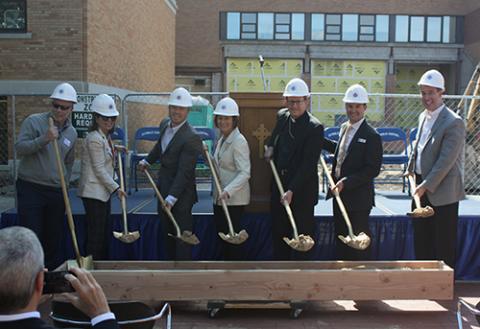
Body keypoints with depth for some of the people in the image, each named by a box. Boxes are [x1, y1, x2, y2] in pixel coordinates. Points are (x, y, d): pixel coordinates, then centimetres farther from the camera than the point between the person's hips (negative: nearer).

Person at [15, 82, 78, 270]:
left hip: (57, 192, 5)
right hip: (31, 189, -4)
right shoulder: (34, 121, -4)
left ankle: (51, 270, 24)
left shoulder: (72, 133, 10)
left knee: (53, 237, 11)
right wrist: (44, 139, -24)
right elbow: (19, 149, -13)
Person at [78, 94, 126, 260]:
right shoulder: (94, 138, -17)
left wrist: (114, 149, 12)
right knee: (96, 236, -4)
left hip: (104, 191, 10)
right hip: (94, 192, -10)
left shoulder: (105, 136, 13)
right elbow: (99, 169, -18)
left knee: (105, 234, 15)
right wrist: (116, 187, -15)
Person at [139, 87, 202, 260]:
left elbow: (184, 172, -26)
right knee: (166, 233, 20)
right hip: (164, 189, 9)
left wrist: (172, 197, -29)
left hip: (181, 194, -8)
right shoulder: (164, 124, 3)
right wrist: (147, 161, 33)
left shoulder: (191, 138, -23)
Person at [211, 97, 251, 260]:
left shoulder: (239, 141, -17)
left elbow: (244, 173, -24)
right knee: (222, 235, 14)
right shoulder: (222, 139, 11)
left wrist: (228, 191, -34)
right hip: (219, 198, 9)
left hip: (234, 199, -9)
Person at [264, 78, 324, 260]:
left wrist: (291, 191, -25)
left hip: (301, 190, -7)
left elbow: (308, 165, -20)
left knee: (302, 235, 3)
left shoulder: (315, 127, -16)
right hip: (279, 185, 7)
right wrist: (270, 146, 8)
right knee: (279, 233, 17)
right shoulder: (282, 116, 5)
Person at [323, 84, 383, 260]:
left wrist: (346, 182, -24)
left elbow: (373, 170, -19)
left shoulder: (371, 136, -15)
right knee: (340, 238, 18)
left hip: (358, 198, -7)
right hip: (339, 194, 8)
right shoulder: (344, 128, 8)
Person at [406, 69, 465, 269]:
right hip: (422, 187, 8)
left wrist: (426, 185, -21)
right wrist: (411, 168, 9)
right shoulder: (424, 117, 9)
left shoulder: (454, 122, -17)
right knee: (421, 239, 18)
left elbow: (446, 160, -21)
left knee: (443, 245, 3)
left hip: (442, 191, -8)